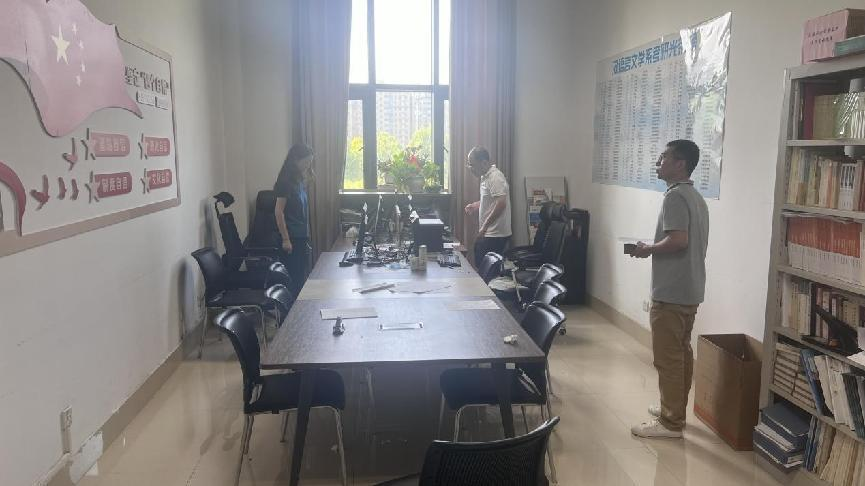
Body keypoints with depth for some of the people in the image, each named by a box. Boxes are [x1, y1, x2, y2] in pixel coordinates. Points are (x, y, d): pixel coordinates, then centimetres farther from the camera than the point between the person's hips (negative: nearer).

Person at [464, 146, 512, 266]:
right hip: (489, 233, 10)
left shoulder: (495, 177, -17)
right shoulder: (486, 176, 14)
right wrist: (475, 205, 11)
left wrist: (484, 227, -24)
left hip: (495, 235, -10)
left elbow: (501, 203, -27)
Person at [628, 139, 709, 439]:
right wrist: (654, 249, 16)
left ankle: (670, 422, 6)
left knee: (667, 358, -2)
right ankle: (675, 409, 29)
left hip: (671, 292, -10)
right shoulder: (695, 197, 14)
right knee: (681, 353, 17)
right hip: (690, 290, 10)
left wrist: (647, 250, -12)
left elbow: (678, 240, -27)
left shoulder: (675, 196, -17)